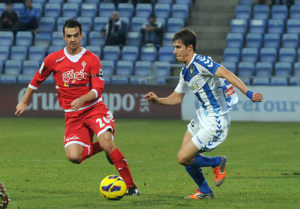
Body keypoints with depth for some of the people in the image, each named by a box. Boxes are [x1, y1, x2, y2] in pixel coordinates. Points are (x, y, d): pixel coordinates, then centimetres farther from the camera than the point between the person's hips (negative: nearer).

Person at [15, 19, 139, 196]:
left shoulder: (92, 59, -5)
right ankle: (102, 146, 15)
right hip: (72, 115, 2)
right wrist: (24, 102, 23)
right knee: (74, 156, -17)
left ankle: (131, 185, -19)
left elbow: (98, 90, -11)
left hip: (94, 108, -2)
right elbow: (36, 80, 18)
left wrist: (81, 100, -29)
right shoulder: (53, 60, 2)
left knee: (106, 141, -28)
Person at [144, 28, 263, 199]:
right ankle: (205, 192, 28)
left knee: (183, 158, -9)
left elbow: (226, 74, -33)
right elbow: (177, 97, 21)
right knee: (185, 155, 13)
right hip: (202, 116, 9)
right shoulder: (185, 72, 9)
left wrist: (248, 93, -44)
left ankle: (218, 163, 16)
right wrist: (158, 100, 3)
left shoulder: (201, 62, -20)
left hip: (215, 122, -9)